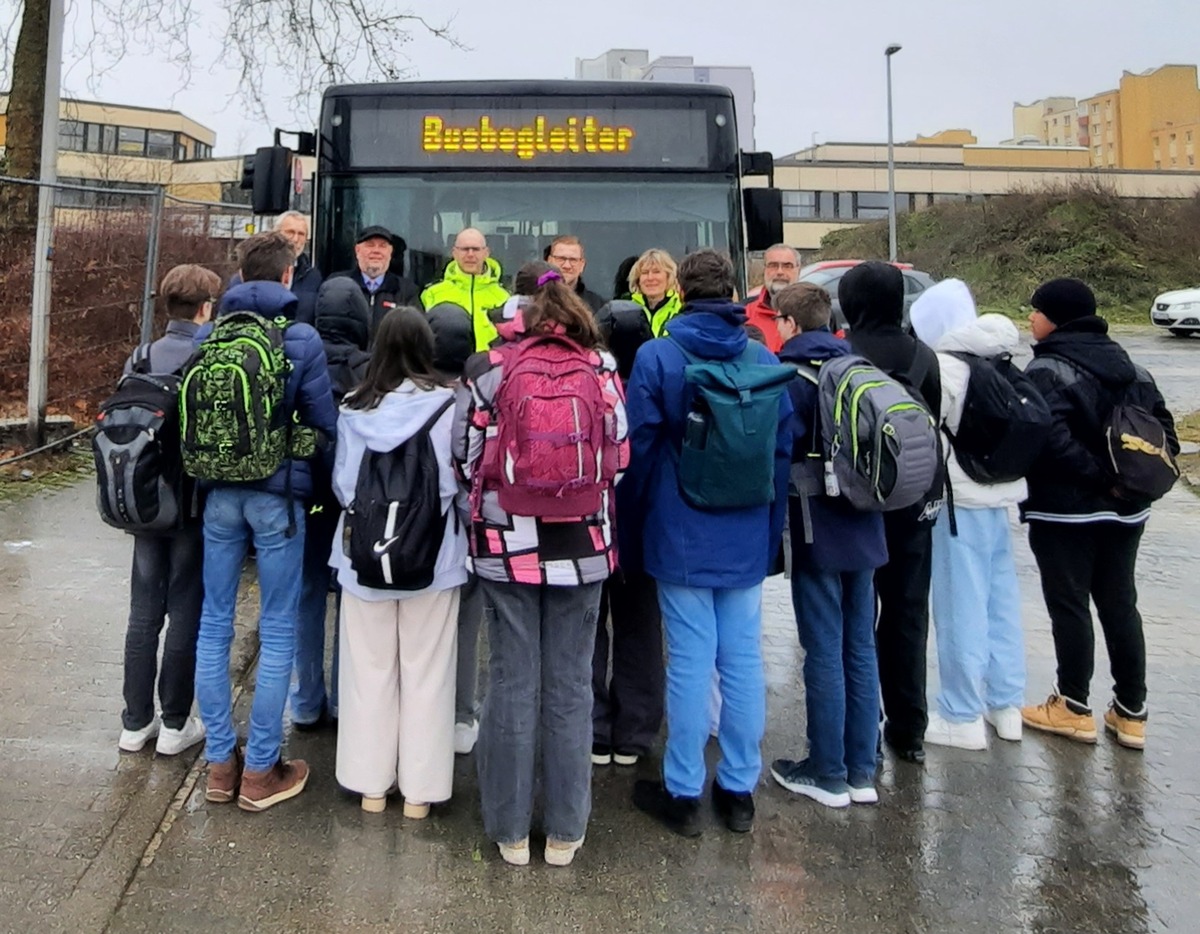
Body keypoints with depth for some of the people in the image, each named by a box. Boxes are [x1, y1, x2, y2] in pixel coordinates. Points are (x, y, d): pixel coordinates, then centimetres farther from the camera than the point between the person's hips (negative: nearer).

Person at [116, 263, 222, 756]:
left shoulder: (140, 359, 3)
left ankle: (135, 721, 23)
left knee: (144, 612, 13)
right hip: (194, 503, -5)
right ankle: (175, 723, 16)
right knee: (186, 612, 6)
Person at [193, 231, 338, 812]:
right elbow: (324, 422, -5)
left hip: (218, 493, 4)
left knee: (214, 624, 13)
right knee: (278, 632, 6)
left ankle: (220, 763, 22)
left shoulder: (207, 335, 4)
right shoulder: (302, 339, -7)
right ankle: (260, 772, 13)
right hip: (278, 495, -4)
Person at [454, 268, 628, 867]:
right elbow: (619, 459, 4)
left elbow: (466, 458, 1)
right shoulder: (602, 370, 1)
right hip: (581, 547, 1)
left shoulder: (488, 370, -1)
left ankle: (510, 829, 22)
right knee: (569, 685, 10)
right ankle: (565, 830, 22)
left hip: (507, 546, 0)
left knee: (512, 682, 9)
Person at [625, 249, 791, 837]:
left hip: (682, 537, -3)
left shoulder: (655, 357, -7)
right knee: (743, 662, 10)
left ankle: (683, 794, 17)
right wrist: (770, 530, 16)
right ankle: (739, 790, 23)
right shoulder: (765, 360, 2)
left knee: (690, 663, 3)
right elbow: (784, 450, 6)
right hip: (748, 539, 3)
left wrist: (640, 521, 9)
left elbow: (639, 446, -5)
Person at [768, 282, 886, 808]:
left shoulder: (792, 376, -11)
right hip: (864, 529, 7)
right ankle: (862, 770, 22)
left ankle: (827, 774, 13)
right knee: (861, 649, 12)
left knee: (824, 653, 2)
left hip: (818, 532, -7)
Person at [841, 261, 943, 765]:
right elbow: (936, 427, 6)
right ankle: (909, 729, 23)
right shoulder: (924, 357, 0)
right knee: (908, 613, 14)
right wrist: (930, 495, 16)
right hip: (914, 503, 4)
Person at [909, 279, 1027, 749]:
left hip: (960, 499, -8)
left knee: (961, 607, 0)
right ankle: (1006, 703, 26)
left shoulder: (944, 366, -15)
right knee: (1001, 600, 15)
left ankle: (962, 716, 9)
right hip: (1000, 495, 8)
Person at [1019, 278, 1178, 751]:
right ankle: (1130, 712, 22)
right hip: (1125, 510, 7)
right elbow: (1165, 431, 9)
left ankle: (1073, 708, 15)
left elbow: (1052, 440, -28)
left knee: (1068, 606, 4)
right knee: (1120, 605, 14)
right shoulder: (1130, 367, 11)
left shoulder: (1047, 371, -14)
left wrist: (1097, 476, -18)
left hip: (1064, 511, -7)